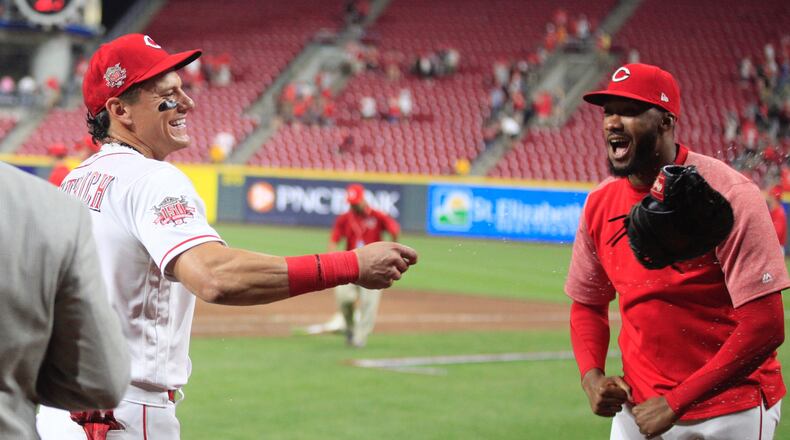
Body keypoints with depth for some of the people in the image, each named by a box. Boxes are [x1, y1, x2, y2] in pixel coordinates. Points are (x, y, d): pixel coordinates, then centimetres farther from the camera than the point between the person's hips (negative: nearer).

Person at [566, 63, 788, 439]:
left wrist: (675, 403, -21)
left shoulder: (728, 196, -17)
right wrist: (591, 377, -5)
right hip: (638, 408, 5)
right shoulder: (600, 204, 1)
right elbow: (587, 303, 15)